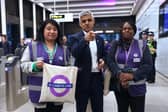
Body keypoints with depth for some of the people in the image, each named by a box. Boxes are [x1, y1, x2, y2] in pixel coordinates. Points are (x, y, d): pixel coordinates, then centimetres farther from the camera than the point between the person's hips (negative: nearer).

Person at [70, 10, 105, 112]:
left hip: (97, 78, 4)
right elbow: (75, 54, -24)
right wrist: (85, 39, -39)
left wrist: (102, 60, -5)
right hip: (83, 79, -4)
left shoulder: (99, 39, 9)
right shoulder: (75, 38, -6)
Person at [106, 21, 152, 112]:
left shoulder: (142, 45, -1)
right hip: (119, 87, 2)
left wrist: (133, 75, -19)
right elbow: (110, 61, -6)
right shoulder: (116, 45, 3)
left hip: (137, 88, -1)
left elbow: (148, 65, -6)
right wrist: (119, 74, -21)